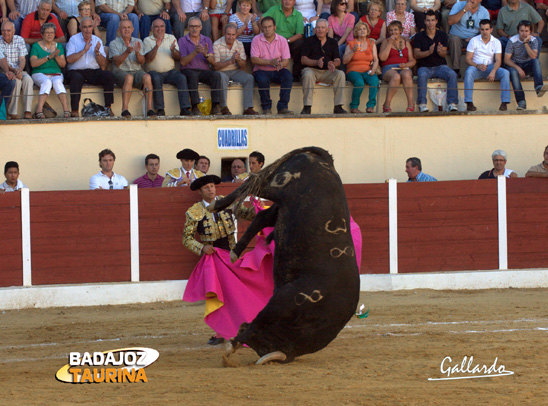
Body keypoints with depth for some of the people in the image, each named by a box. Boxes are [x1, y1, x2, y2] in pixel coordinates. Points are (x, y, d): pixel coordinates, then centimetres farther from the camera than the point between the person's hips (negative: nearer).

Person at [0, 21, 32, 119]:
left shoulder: (19, 40, 6)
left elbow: (22, 59, -1)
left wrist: (20, 70, -23)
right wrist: (13, 70, -26)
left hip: (19, 71, 3)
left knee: (28, 79, -29)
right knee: (16, 80, -33)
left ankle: (27, 111, -34)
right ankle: (12, 112, -34)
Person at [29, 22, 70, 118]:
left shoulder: (59, 46, 16)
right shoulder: (36, 46, 7)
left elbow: (63, 64, 8)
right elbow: (33, 63, -8)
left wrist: (57, 56, -12)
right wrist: (49, 57, -15)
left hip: (56, 74, 2)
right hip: (40, 74, -2)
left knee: (57, 82, -33)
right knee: (47, 82, -36)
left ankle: (66, 109, -45)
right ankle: (39, 110, -44)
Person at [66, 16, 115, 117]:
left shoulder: (97, 41, 15)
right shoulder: (73, 40, 6)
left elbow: (103, 63, 7)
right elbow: (69, 59, -9)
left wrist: (97, 53, -11)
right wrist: (84, 51, -12)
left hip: (94, 71, 3)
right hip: (76, 71, -3)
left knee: (109, 75, -24)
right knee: (77, 78, -37)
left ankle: (108, 107, -19)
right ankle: (74, 111, -37)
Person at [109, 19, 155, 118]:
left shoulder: (138, 42, 15)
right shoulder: (114, 43, 5)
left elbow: (142, 62, 5)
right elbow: (117, 62, -10)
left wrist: (137, 53, -17)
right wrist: (127, 52, -25)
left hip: (137, 71, 3)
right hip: (120, 72, -3)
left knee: (147, 77, -31)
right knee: (129, 77, -38)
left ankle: (149, 108, -34)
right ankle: (125, 109, -44)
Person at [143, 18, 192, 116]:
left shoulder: (171, 38, 16)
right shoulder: (147, 40, 7)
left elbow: (178, 57, 8)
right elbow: (148, 59, -8)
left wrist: (173, 50, -15)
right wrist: (156, 47, -21)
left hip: (170, 71, 3)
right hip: (154, 71, -3)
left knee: (182, 78, -27)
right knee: (156, 79, -36)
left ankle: (185, 109, -32)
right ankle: (160, 109, -34)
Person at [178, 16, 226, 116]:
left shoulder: (207, 40, 13)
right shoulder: (182, 41, 4)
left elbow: (213, 61, 4)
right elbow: (183, 62, -8)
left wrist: (206, 54, -19)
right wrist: (195, 52, -21)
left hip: (204, 71, 3)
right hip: (188, 71, -3)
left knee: (216, 75, -29)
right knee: (193, 76, -38)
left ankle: (215, 107, -34)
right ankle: (195, 107, -42)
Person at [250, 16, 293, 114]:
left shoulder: (282, 40, 3)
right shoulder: (256, 40, -1)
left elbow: (286, 61, -3)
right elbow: (254, 59, -10)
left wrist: (281, 64, -28)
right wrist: (270, 62, -23)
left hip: (278, 70, 2)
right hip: (261, 70, -2)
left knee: (288, 76, -29)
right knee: (262, 79, -35)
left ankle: (282, 107, -27)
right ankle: (266, 107, -19)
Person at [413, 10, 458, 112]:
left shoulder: (442, 35, 7)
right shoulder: (419, 36, 2)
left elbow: (444, 54, 2)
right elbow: (416, 54, -6)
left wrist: (441, 52, -24)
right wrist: (429, 52, -25)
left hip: (440, 65, 2)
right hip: (424, 66, -2)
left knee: (452, 74, -28)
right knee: (422, 75, -36)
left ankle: (452, 103, -28)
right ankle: (422, 104, -33)